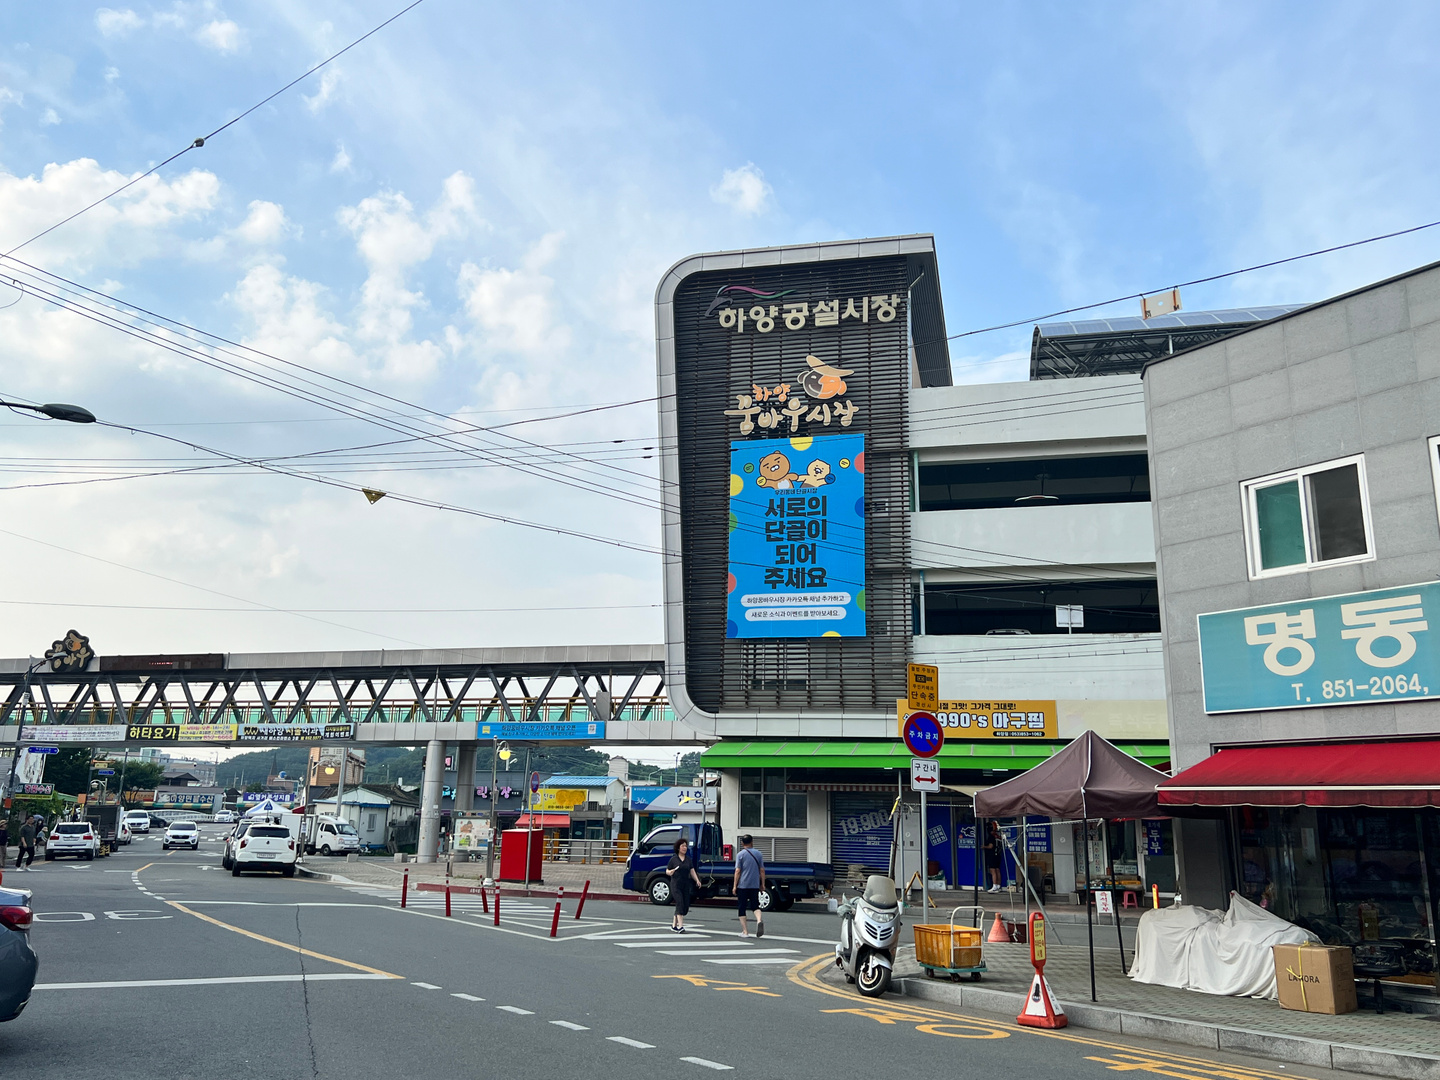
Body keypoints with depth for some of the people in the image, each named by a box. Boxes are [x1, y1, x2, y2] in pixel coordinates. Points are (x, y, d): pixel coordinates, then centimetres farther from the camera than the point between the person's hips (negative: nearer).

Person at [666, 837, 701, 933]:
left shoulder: (689, 859, 11)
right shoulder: (673, 859, 0)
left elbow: (692, 871, 8)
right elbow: (667, 871, 4)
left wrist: (697, 880, -7)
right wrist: (670, 872, -19)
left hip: (686, 885, 5)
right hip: (675, 885, -5)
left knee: (686, 906, 4)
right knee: (680, 903, -18)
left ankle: (674, 924, 21)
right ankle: (680, 926, -23)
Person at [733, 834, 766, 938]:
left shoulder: (740, 855, -4)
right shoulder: (758, 854, 7)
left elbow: (738, 871, -8)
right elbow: (762, 870, 7)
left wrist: (735, 885, -3)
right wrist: (762, 884, 15)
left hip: (742, 885, -3)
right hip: (755, 885, 3)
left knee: (742, 908, 7)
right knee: (755, 906, 11)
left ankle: (745, 931, 5)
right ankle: (759, 920, -19)